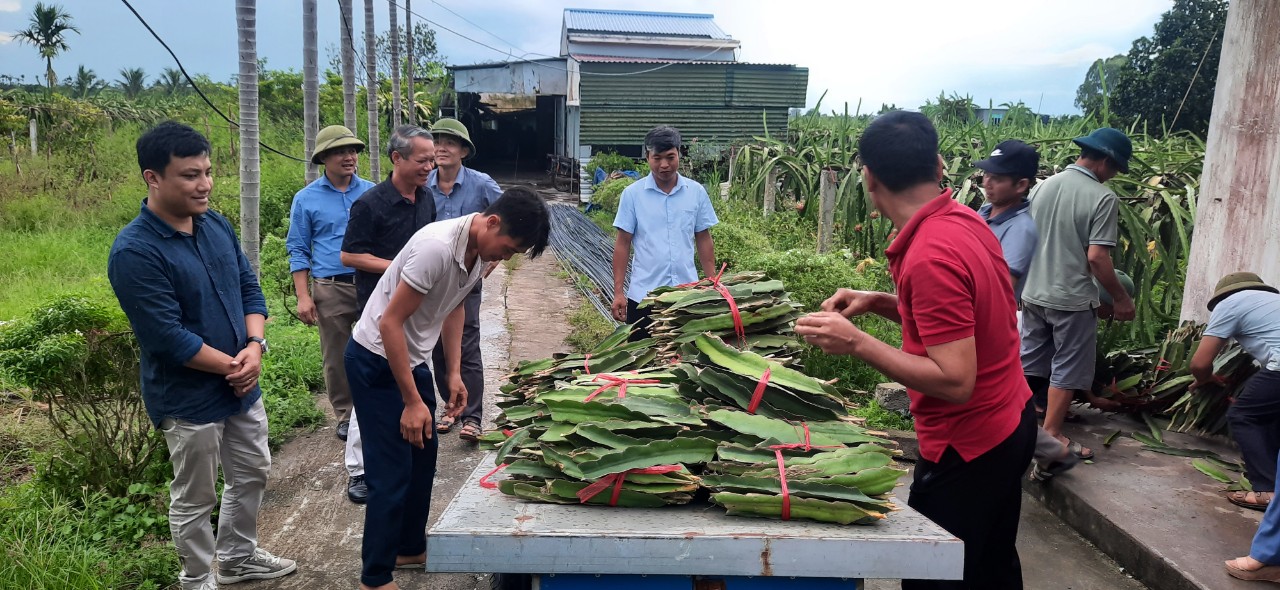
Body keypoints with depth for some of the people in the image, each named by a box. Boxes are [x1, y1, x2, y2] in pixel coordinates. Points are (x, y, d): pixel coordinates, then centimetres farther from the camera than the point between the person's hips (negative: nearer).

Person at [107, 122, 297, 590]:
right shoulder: (134, 252, -22)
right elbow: (167, 337, -24)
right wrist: (234, 366, -16)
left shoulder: (216, 225, 1)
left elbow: (249, 288, 5)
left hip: (241, 385, 7)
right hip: (187, 399, -7)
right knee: (195, 500, 10)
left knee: (252, 475, 22)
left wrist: (255, 347, -11)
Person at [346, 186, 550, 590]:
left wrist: (454, 373, 7)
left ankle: (411, 548, 35)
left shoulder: (480, 250, -4)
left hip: (413, 358, 9)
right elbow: (390, 324, -28)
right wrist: (412, 402, -24)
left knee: (422, 459, 18)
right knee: (392, 473, -5)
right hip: (376, 361, -9)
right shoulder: (436, 247, -31)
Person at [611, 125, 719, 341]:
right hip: (643, 294, -1)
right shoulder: (632, 194, -2)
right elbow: (623, 244, 0)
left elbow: (704, 240, 9)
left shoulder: (696, 192, 2)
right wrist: (618, 292, -4)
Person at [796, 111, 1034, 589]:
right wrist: (879, 302, 3)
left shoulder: (930, 257, -28)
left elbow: (955, 380, -27)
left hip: (969, 446, -9)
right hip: (1010, 423, 9)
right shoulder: (963, 220, 0)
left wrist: (856, 343, -25)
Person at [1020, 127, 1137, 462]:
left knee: (1029, 361, 17)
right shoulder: (1103, 198, -15)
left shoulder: (1043, 186, 4)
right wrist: (1121, 298, -8)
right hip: (1072, 298, -6)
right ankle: (1051, 435, 12)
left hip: (1033, 293, 6)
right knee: (1067, 367, 7)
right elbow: (1096, 257, -20)